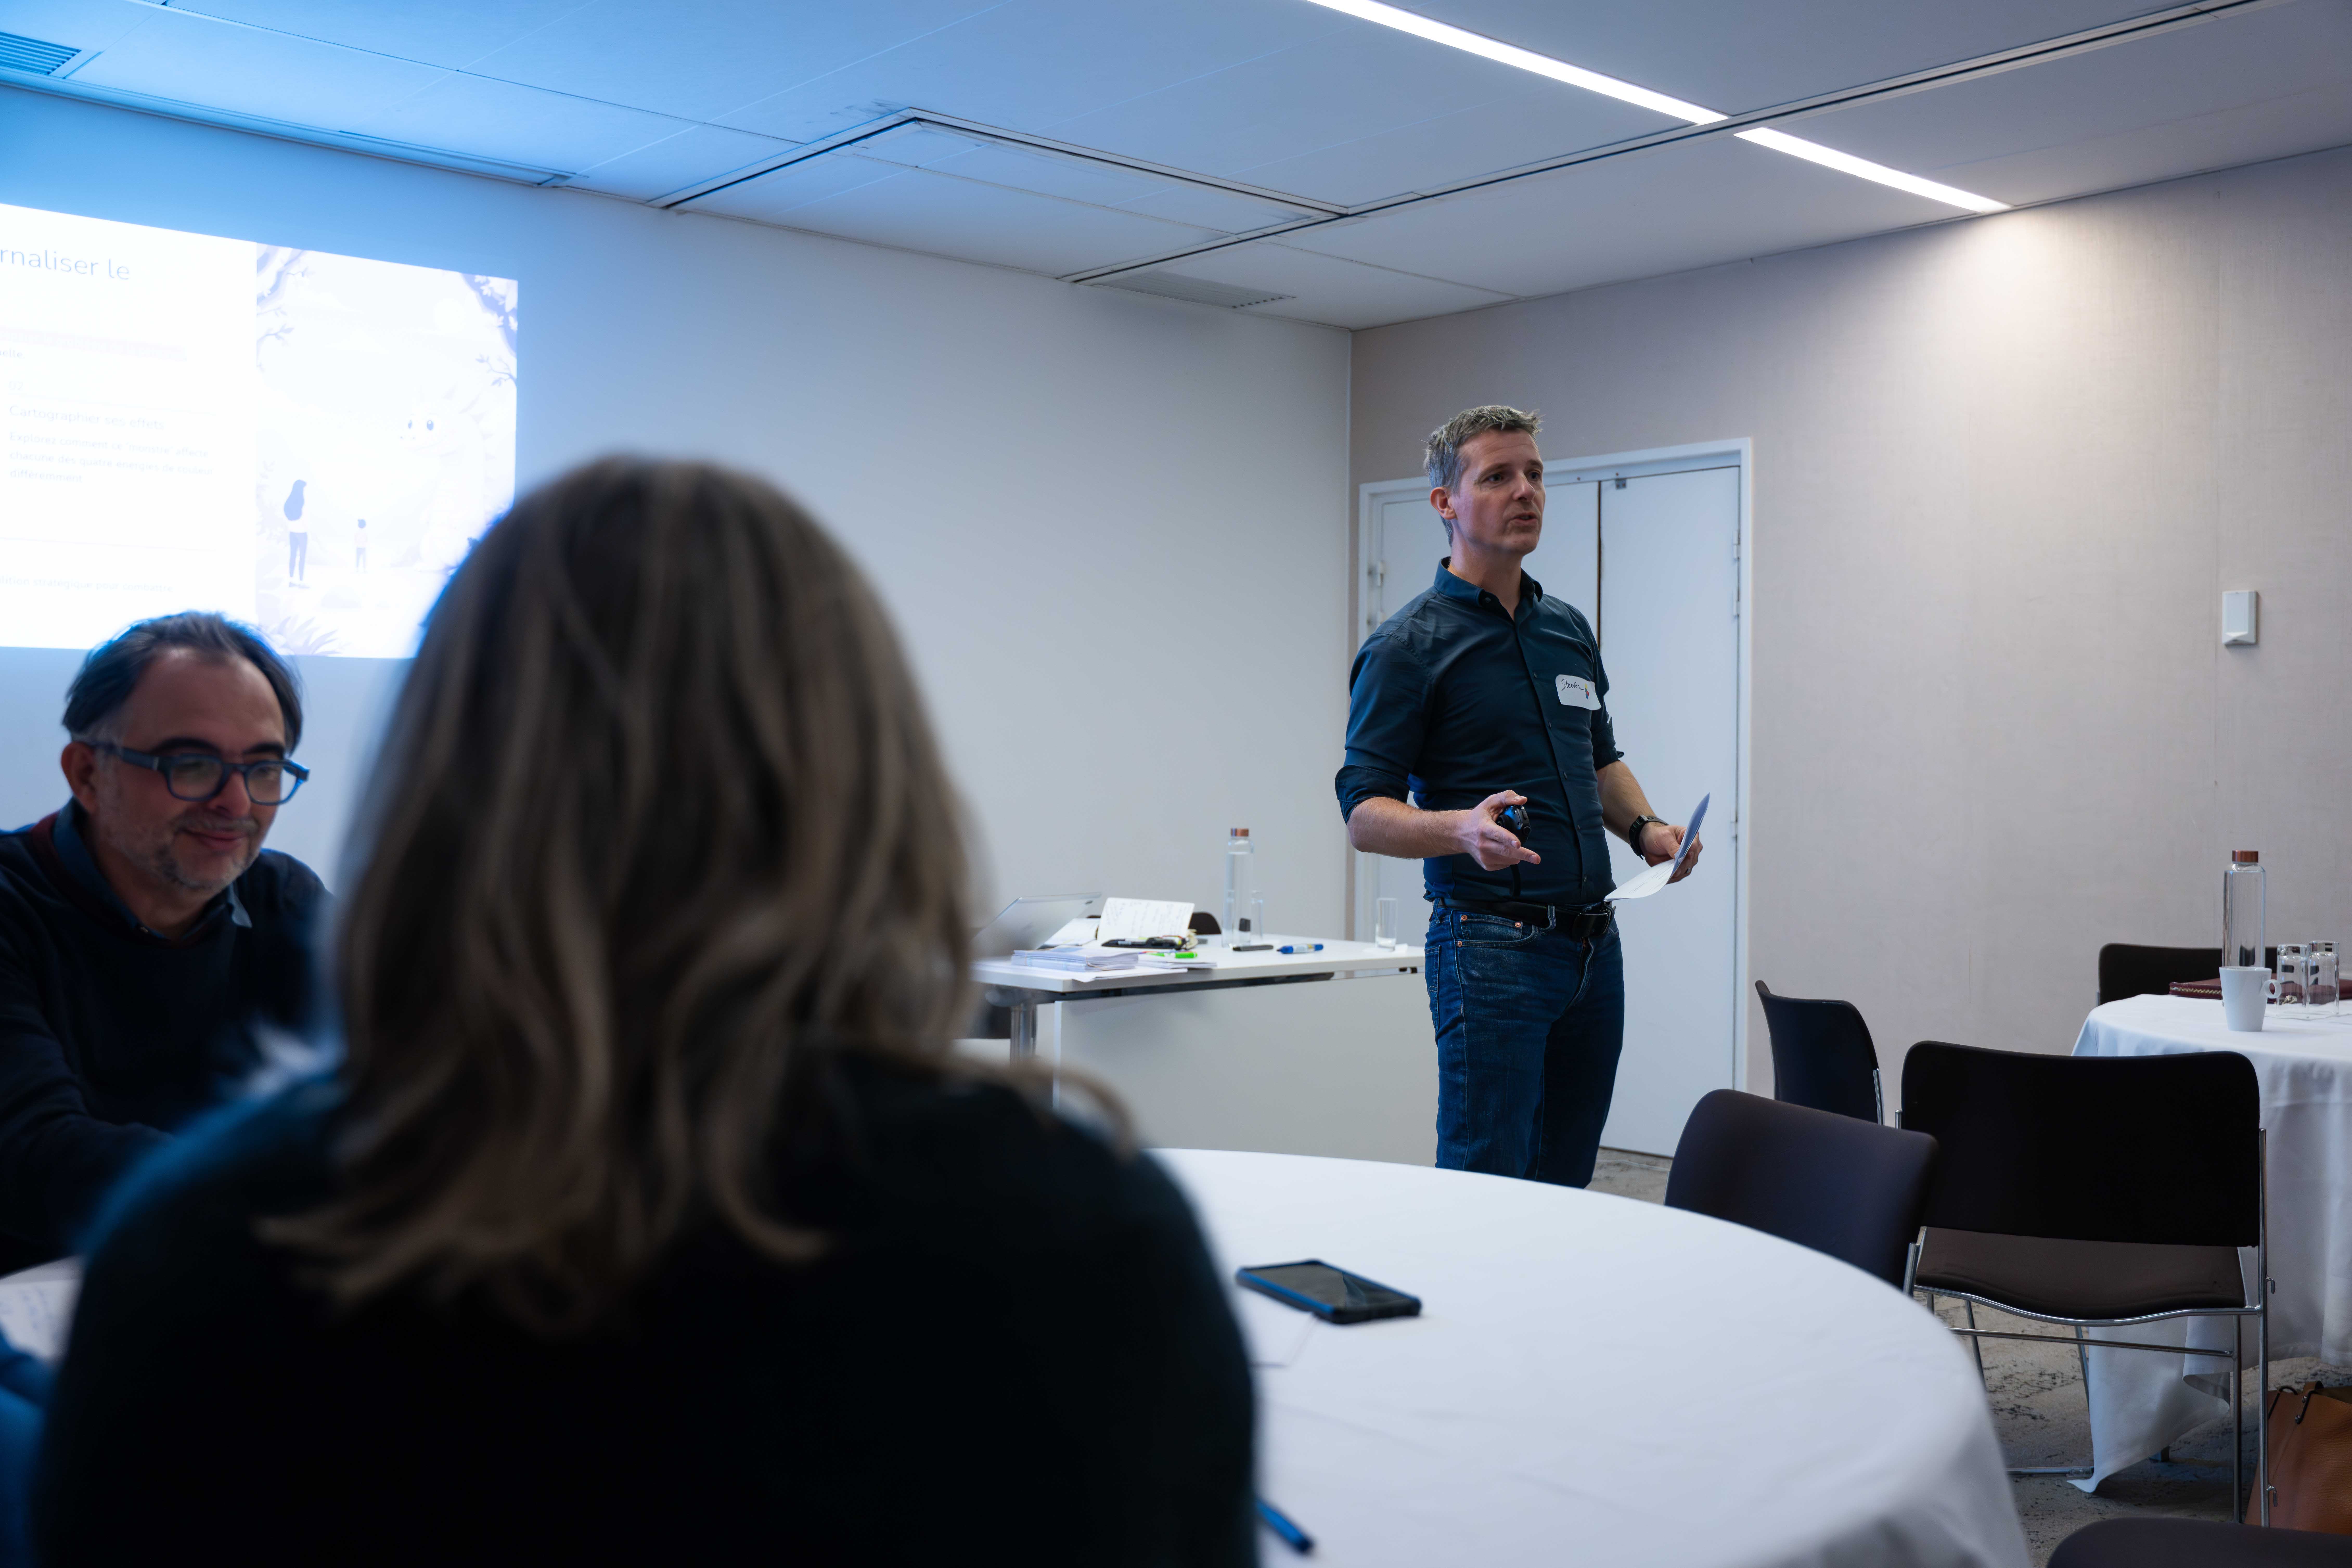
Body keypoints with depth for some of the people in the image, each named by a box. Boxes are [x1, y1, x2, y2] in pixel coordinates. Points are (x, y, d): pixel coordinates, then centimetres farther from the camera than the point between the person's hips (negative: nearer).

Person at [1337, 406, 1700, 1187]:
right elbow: (1365, 814, -11)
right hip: (1492, 942, -7)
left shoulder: (1571, 630, 15)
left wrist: (1645, 826, 7)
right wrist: (1464, 829, -31)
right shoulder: (1408, 646, -7)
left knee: (1566, 1179, 11)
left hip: (1595, 943, 7)